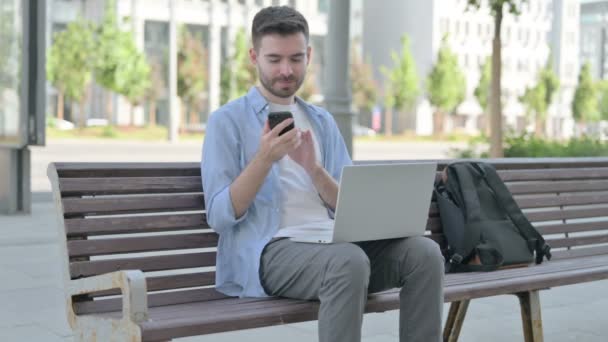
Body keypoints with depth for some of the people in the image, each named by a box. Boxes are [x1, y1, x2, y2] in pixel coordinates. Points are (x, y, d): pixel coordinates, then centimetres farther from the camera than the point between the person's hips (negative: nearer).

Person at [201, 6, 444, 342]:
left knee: (424, 252, -21)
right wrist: (265, 158, -19)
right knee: (349, 262, -37)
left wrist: (313, 168, -8)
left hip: (333, 241, 5)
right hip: (270, 250, -5)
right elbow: (220, 216, -6)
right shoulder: (227, 120, 4)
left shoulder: (322, 121, 19)